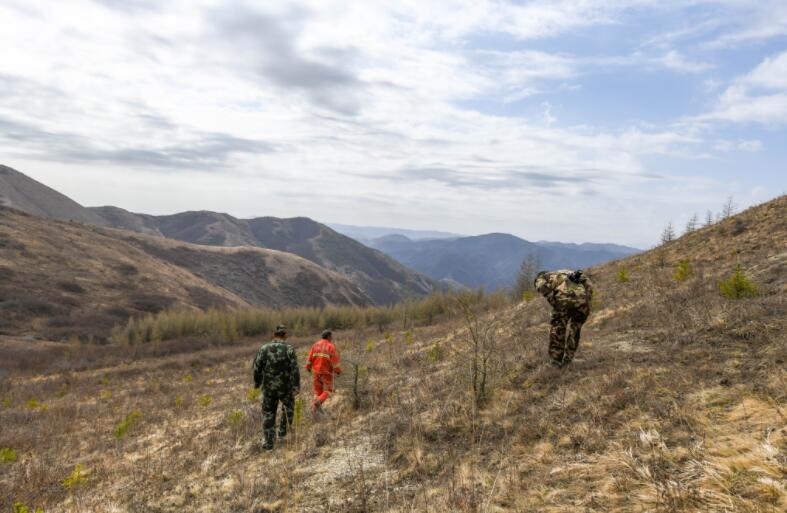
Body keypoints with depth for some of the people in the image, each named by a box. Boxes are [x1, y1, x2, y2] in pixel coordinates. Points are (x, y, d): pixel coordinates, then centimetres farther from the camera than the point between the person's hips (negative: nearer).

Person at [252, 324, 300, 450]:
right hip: (285, 387, -1)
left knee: (268, 414, 11)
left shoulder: (264, 349, -3)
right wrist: (296, 387, -11)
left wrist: (257, 382, 15)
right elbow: (295, 370, -14)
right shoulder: (289, 349, -9)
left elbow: (257, 367, 1)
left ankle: (268, 443, 11)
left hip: (268, 387, 1)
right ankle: (282, 432, 28)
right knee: (288, 406, 26)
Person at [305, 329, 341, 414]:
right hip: (327, 372, -4)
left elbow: (310, 357, 2)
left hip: (316, 371, 4)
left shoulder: (315, 345, 3)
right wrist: (338, 370, -1)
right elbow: (335, 360, -14)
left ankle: (316, 407, 11)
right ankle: (318, 402, -21)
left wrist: (308, 367, 18)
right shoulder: (331, 346, -10)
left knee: (318, 389, 16)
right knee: (328, 390, 4)